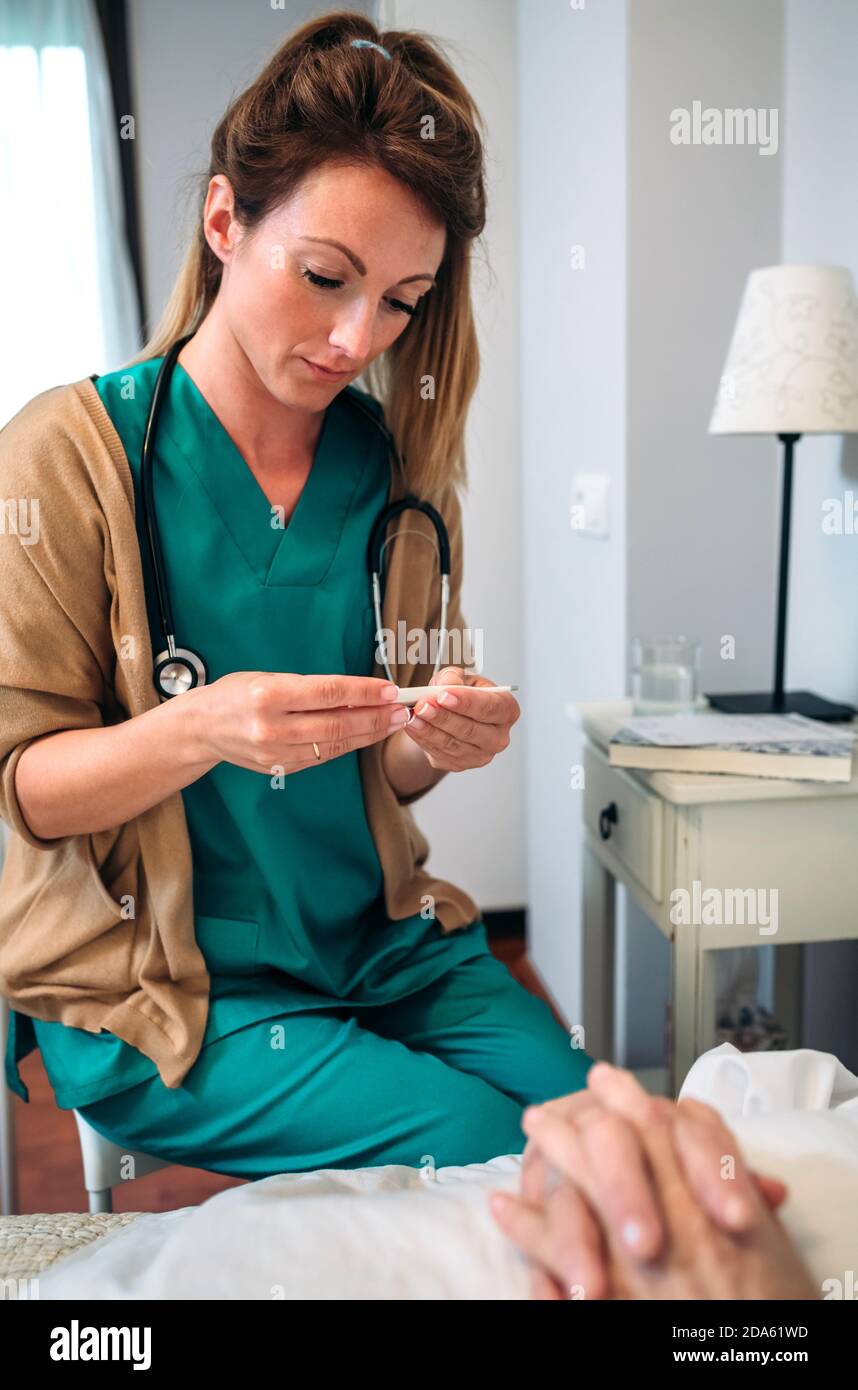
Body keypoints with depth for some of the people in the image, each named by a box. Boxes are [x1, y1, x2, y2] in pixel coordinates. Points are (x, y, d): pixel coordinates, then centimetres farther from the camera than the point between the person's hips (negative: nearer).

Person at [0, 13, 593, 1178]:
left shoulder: (397, 469, 2)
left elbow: (381, 773, 6)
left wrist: (436, 743, -17)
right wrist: (197, 730, -29)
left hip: (379, 941, 4)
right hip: (156, 980, -4)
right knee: (486, 1152, -17)